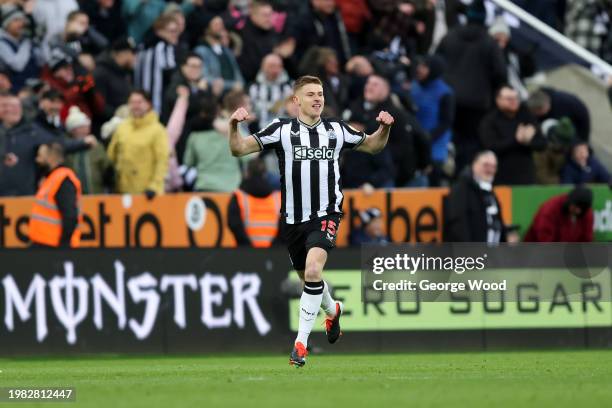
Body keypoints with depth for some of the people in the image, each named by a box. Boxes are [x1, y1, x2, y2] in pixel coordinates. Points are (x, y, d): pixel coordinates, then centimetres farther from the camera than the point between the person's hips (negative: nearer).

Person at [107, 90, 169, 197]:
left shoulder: (157, 130, -4)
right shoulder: (122, 128, 10)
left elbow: (162, 161, -9)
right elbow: (111, 156, 16)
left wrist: (154, 186, -17)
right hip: (124, 190, 4)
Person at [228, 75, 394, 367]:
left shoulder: (336, 130, 5)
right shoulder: (282, 130, -2)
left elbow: (373, 146, 22)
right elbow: (239, 149, -5)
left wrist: (384, 128, 2)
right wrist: (234, 126, -24)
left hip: (326, 214, -2)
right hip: (293, 219, 2)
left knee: (313, 269, -25)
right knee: (307, 278, 17)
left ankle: (301, 342, -21)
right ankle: (332, 310, 52)